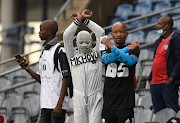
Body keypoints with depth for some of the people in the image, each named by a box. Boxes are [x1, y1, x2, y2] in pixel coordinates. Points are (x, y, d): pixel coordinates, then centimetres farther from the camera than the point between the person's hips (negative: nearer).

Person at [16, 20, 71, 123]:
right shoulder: (44, 52, 18)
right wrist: (28, 69, 4)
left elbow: (66, 79, -13)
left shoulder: (60, 51, -8)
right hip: (45, 104, 8)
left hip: (57, 104, -8)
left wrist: (59, 104, -18)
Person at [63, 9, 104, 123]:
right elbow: (67, 35, -3)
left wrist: (85, 20, 1)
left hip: (95, 98, -1)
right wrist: (79, 19, -6)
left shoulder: (96, 53, 7)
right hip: (79, 97, 1)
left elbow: (101, 32, 0)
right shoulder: (73, 55, 7)